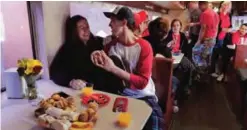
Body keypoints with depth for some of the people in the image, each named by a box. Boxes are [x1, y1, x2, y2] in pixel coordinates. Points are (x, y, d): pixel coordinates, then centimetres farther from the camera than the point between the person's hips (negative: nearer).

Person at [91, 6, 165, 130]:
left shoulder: (144, 46, -12)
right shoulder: (110, 46, 1)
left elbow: (142, 82, -18)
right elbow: (104, 75, 5)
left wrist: (113, 68, -25)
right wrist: (98, 60, -16)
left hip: (143, 97, -3)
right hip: (120, 95, 3)